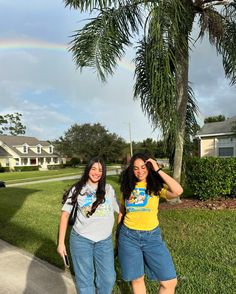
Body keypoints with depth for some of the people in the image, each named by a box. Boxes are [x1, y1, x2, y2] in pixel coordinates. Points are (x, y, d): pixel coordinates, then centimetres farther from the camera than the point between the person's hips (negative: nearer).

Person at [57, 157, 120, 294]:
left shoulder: (108, 189, 2)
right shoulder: (77, 189, -3)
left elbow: (120, 209, 8)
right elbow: (65, 215, -1)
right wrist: (61, 242, -4)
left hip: (105, 240, 2)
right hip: (81, 239, -1)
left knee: (108, 278, 11)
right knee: (85, 278, 13)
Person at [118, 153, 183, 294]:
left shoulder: (156, 186, -6)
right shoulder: (128, 186, 2)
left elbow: (178, 191, -26)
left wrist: (158, 170, -21)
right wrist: (118, 232, 14)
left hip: (152, 236, -1)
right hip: (129, 236, 2)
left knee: (170, 281, -1)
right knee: (136, 279, 15)